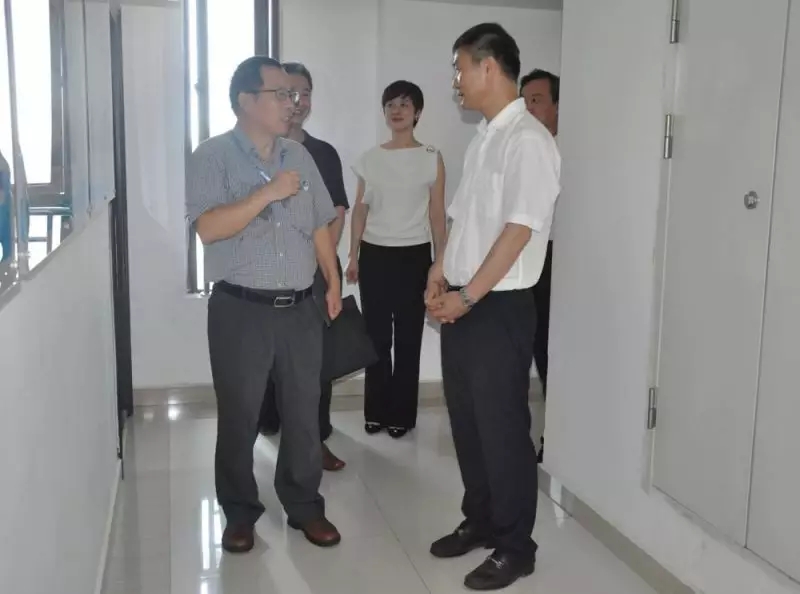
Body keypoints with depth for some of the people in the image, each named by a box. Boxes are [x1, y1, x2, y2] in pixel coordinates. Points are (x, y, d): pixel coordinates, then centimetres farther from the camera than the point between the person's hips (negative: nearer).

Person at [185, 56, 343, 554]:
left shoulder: (300, 155, 10)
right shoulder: (213, 156, -6)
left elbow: (320, 226, 15)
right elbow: (208, 228, -18)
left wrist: (333, 283, 11)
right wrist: (268, 193, -21)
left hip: (300, 307, 4)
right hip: (240, 309, -4)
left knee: (304, 410, 10)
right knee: (239, 415, 7)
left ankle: (305, 506, 25)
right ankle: (240, 513, 24)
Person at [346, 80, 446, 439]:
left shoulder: (431, 159, 0)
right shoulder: (370, 159, 6)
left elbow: (437, 214, 0)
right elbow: (360, 211, 9)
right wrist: (353, 256, 5)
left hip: (414, 256, -2)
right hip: (374, 255, 2)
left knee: (408, 338, 4)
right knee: (376, 336, 7)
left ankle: (401, 414, 16)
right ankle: (376, 411, 20)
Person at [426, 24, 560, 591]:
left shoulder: (528, 139, -15)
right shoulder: (483, 138, 13)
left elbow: (519, 230, -20)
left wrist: (467, 296, -18)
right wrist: (440, 273, 6)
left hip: (500, 308, -8)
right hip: (463, 304, 8)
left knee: (502, 427, 2)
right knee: (467, 420, 16)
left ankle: (515, 546, 19)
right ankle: (479, 521, 34)